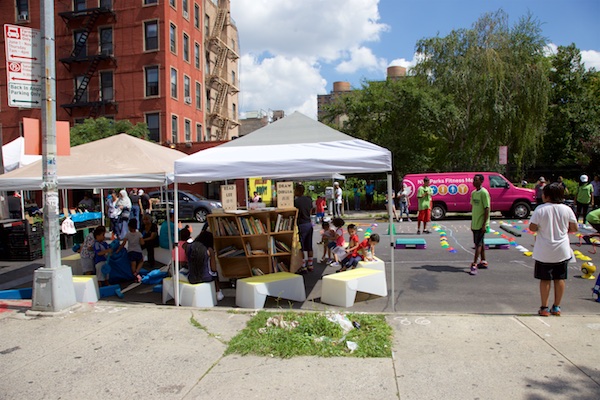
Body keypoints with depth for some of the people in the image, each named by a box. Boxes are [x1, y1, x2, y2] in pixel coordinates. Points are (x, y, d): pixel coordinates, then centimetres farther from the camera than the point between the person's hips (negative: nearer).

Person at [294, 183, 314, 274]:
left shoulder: (296, 201, -15)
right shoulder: (309, 199, 7)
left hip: (301, 225, -7)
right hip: (309, 224, 7)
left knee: (302, 247, -1)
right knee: (309, 246, 13)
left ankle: (303, 267, 1)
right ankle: (310, 266, 20)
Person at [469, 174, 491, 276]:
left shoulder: (484, 193, -14)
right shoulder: (473, 193, 11)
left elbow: (487, 209, -16)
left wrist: (484, 224, -19)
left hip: (481, 224, -8)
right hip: (475, 224, 8)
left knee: (478, 243, -7)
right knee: (480, 243, 15)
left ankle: (474, 265, -7)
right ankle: (483, 262, 26)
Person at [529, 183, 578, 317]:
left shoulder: (540, 209, -14)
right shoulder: (566, 209, -5)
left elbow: (532, 228, -14)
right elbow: (574, 228, 1)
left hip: (544, 252, -3)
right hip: (562, 251, 3)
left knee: (545, 279, 6)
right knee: (560, 279, 14)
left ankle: (544, 308, 11)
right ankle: (556, 307, 21)